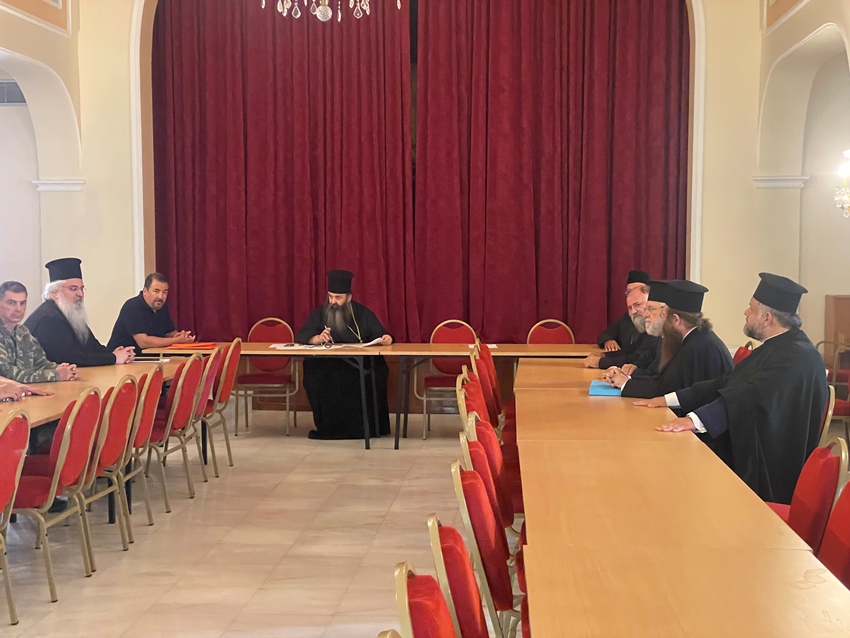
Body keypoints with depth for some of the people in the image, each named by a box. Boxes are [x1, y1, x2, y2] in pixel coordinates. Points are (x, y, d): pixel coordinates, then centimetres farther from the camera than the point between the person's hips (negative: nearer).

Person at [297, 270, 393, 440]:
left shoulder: (362, 313, 4)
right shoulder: (320, 313, 5)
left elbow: (380, 336, -2)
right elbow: (302, 337, -6)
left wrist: (386, 338, -27)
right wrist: (318, 338, -28)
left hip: (360, 367, 0)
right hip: (327, 367, 0)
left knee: (375, 375, -30)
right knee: (315, 377, -31)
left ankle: (359, 425, -15)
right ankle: (329, 426, -16)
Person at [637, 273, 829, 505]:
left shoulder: (798, 356, -19)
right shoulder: (775, 347, 12)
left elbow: (752, 397, -33)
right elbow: (727, 384, 15)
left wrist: (695, 420, -43)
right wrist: (668, 399, 9)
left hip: (765, 472, -9)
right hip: (745, 451, 9)